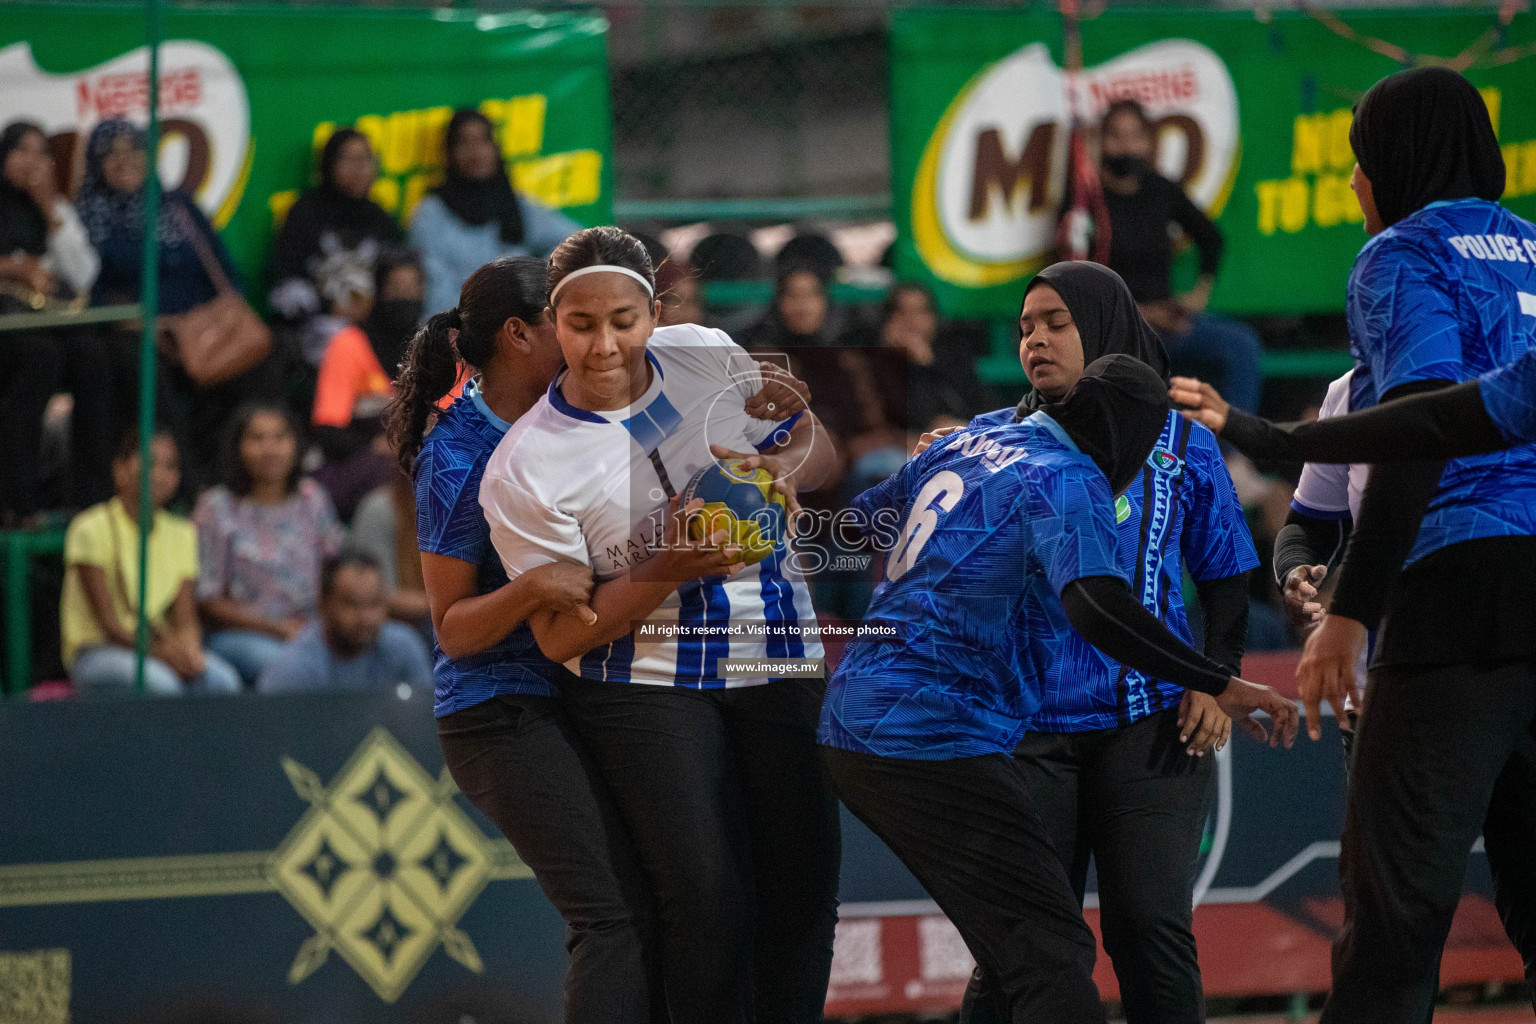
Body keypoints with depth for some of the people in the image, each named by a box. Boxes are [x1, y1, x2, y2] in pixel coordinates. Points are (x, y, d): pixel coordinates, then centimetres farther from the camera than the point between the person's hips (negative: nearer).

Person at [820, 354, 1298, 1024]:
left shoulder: (964, 444, 17)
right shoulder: (1068, 479, -9)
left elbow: (861, 522, 32)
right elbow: (1096, 606, -26)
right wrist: (1219, 686, -25)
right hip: (934, 737, -10)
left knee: (1011, 957, 15)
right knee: (1052, 955, -17)